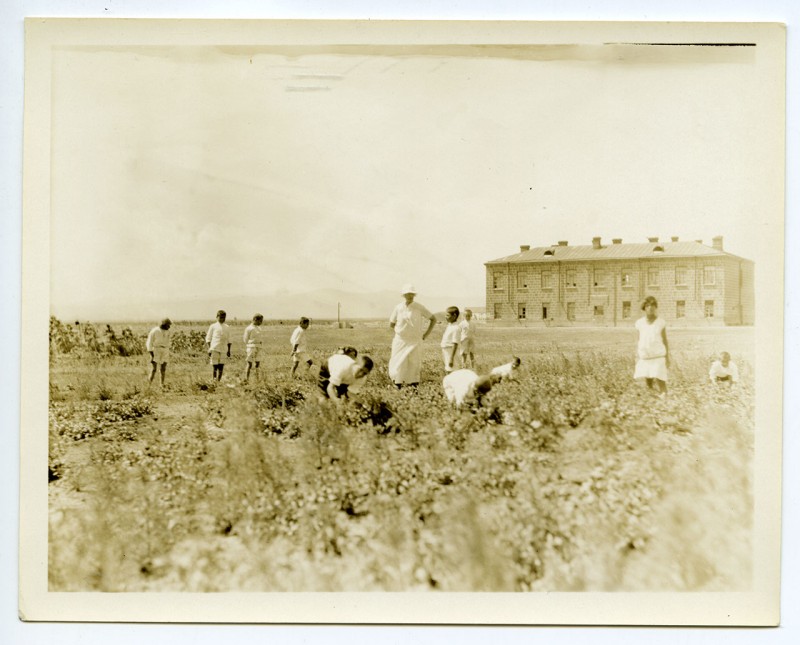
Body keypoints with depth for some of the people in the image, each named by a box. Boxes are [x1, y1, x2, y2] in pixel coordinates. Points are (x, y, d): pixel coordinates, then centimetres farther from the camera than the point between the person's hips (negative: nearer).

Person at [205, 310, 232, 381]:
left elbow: (228, 340, 15)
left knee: (221, 367, 1)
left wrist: (229, 350, 8)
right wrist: (209, 349, -4)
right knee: (215, 366, -4)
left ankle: (219, 380, 7)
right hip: (214, 349, -3)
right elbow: (208, 339, 4)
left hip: (224, 350, 3)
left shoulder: (227, 328, 13)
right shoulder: (213, 326, 4)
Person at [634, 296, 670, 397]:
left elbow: (665, 341, 3)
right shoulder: (639, 323, 2)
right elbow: (639, 341, 8)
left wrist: (667, 357, -1)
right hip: (644, 358, 2)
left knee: (660, 381, -13)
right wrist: (637, 357, 6)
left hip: (658, 357, -2)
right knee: (649, 385, 4)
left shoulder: (661, 322, -2)